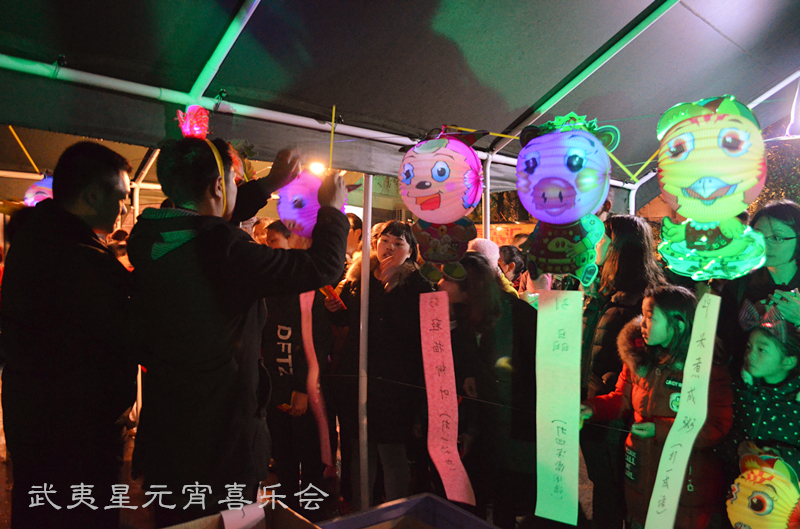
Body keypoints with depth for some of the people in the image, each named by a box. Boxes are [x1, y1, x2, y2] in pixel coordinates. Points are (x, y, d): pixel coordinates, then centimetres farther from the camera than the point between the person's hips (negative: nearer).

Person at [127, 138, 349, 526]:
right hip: (222, 442, -7)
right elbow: (323, 266, -22)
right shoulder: (225, 250, -27)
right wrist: (332, 209, -4)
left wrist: (269, 185, 19)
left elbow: (206, 222, 14)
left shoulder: (146, 239, -4)